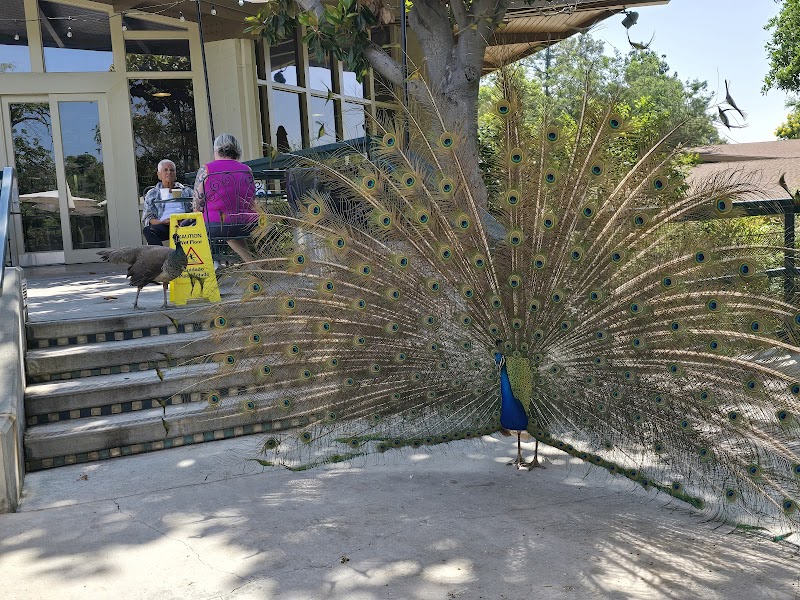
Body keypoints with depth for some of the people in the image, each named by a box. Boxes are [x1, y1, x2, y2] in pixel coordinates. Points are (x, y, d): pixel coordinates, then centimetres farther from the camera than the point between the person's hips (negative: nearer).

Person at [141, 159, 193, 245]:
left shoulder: (186, 190, 26)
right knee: (147, 230, -34)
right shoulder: (152, 194, 22)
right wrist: (163, 222, -9)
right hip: (164, 225, 0)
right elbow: (146, 219, 12)